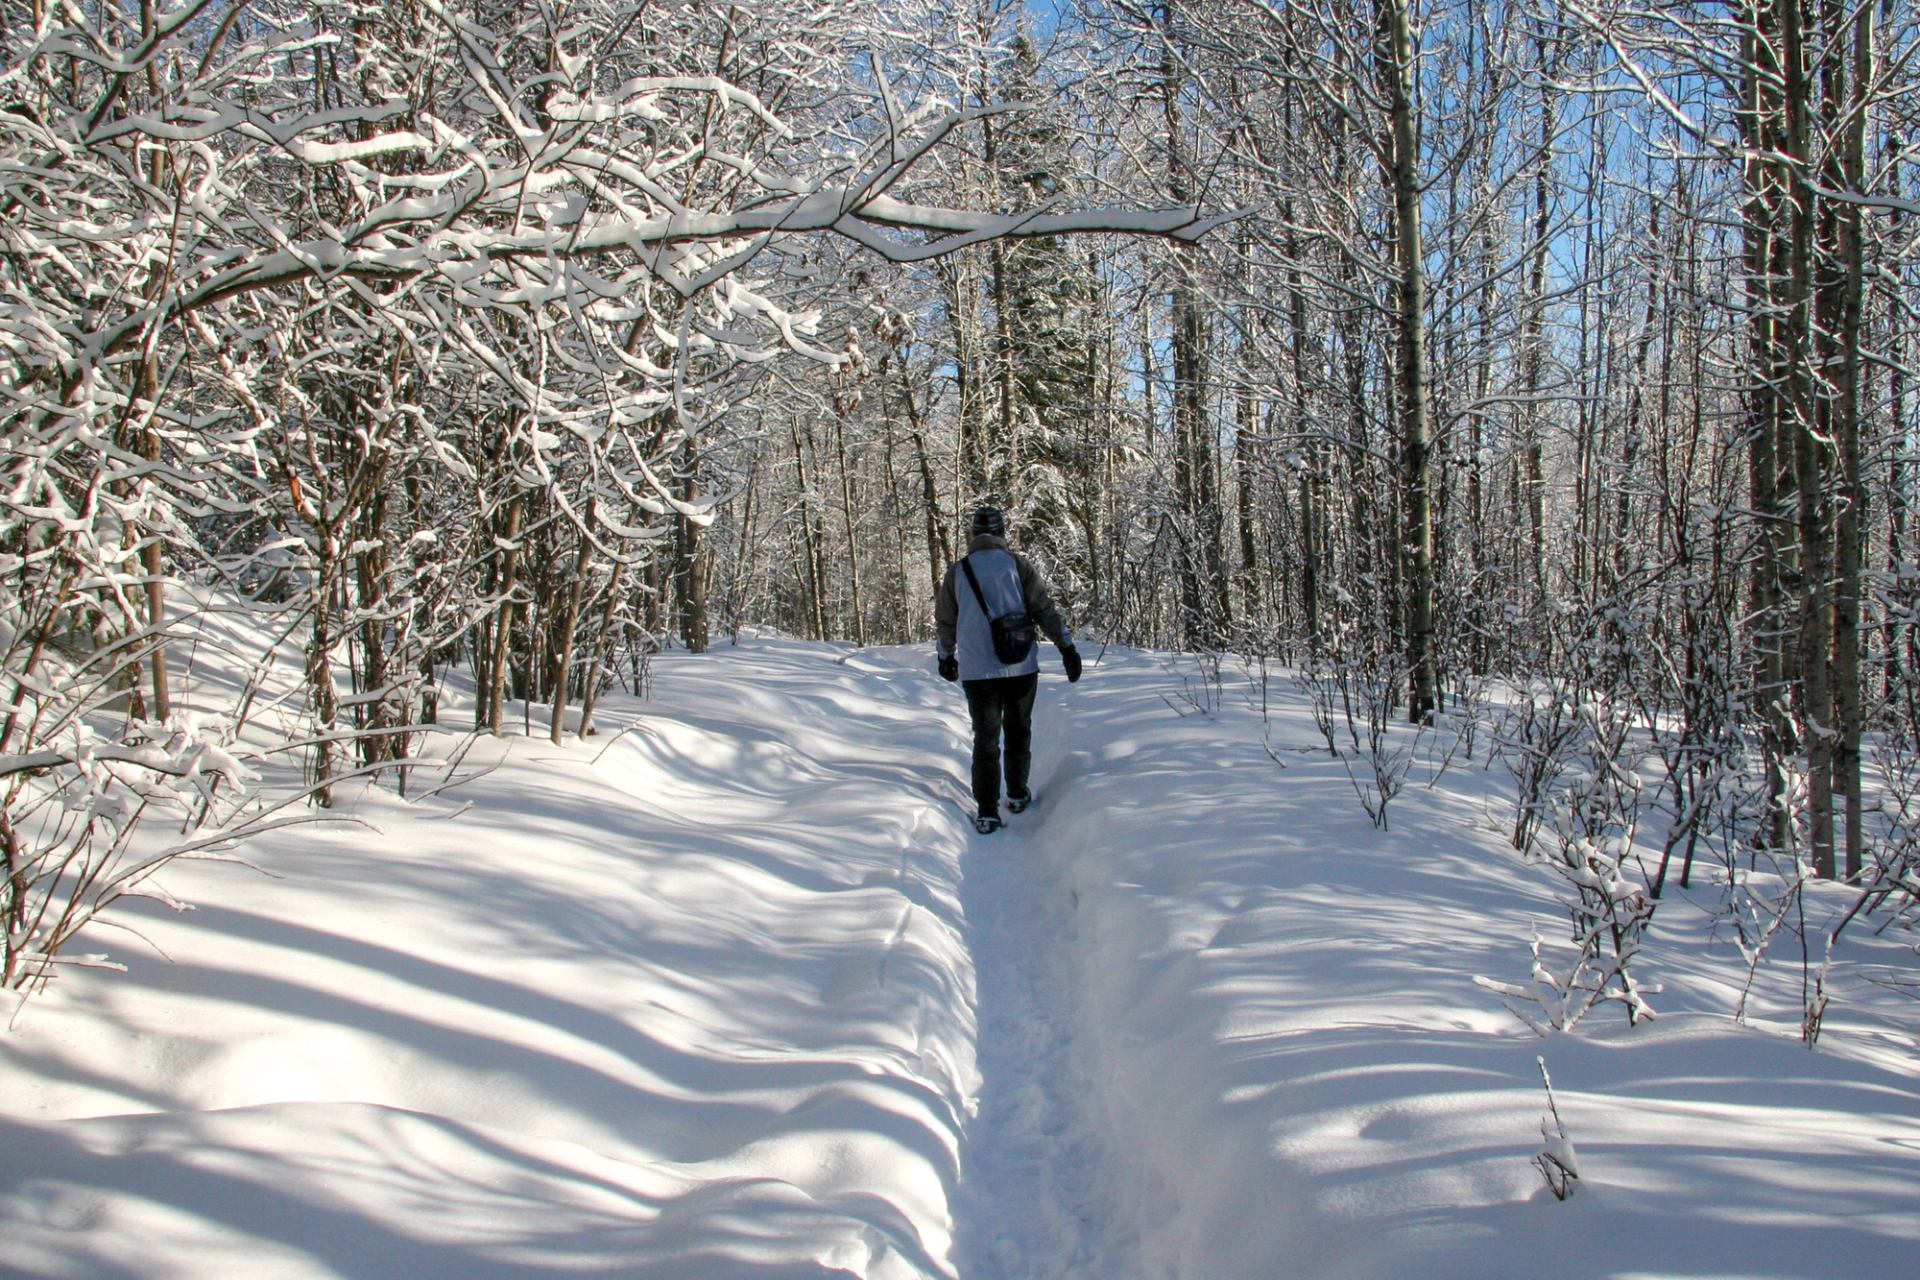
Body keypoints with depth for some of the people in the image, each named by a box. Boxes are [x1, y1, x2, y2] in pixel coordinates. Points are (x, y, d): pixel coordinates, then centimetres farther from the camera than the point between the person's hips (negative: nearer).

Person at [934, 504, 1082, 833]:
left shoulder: (957, 572, 4)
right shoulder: (1017, 564, -1)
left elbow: (945, 621, 12)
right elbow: (1044, 608, -2)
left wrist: (945, 658, 27)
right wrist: (1067, 648, 3)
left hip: (976, 671, 1)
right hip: (1021, 667, 0)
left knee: (985, 738, 5)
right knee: (1018, 732, 17)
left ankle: (987, 813, 2)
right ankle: (1017, 795, 29)